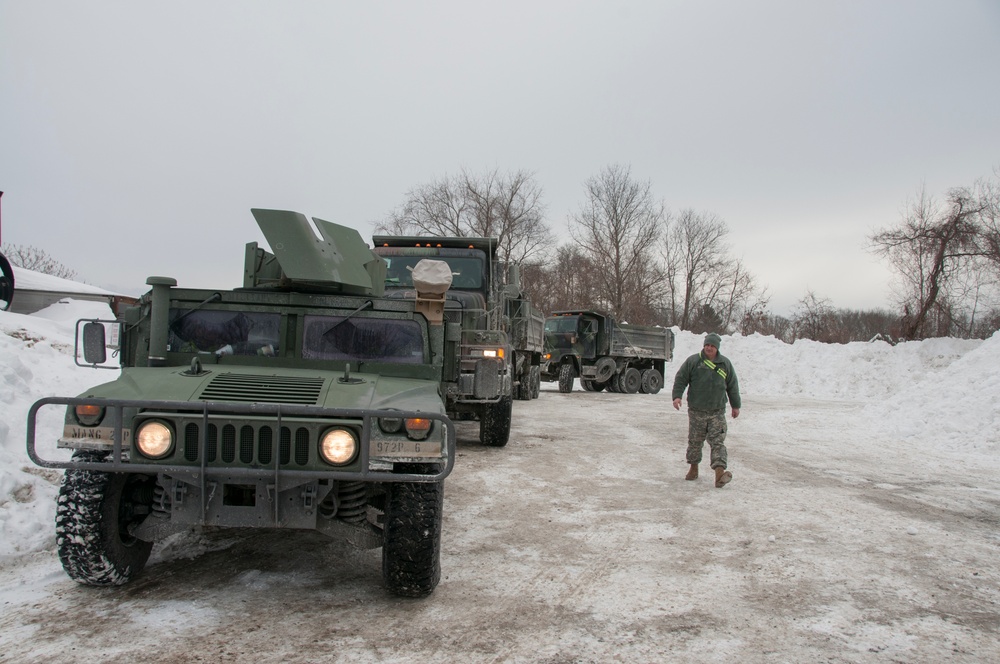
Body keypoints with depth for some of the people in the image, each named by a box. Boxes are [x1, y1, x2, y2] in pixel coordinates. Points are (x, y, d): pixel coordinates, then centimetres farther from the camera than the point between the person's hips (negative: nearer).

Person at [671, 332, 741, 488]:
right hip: (696, 411, 0)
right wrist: (677, 396, -12)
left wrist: (736, 405, 17)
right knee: (695, 441, 9)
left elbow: (733, 386, 15)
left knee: (718, 441, -8)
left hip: (717, 412, 0)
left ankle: (720, 473, -16)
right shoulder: (692, 361, 1)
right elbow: (680, 379, 1)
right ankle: (694, 468, 27)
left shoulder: (725, 364, 7)